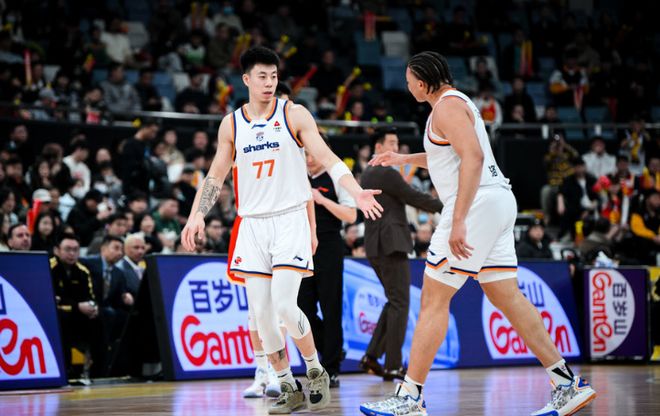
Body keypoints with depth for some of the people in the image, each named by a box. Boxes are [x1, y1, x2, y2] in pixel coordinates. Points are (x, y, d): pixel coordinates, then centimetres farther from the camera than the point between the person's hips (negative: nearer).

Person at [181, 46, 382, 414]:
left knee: (285, 306, -15)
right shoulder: (231, 124, 8)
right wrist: (197, 215, 0)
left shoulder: (294, 115, -2)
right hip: (252, 224, 4)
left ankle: (317, 372, 7)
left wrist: (357, 192, -23)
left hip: (290, 220, -4)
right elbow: (216, 176, 13)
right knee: (262, 313, 0)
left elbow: (327, 158, -8)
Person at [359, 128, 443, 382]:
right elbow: (415, 198, -10)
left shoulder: (367, 175, 19)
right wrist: (445, 207, 1)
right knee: (400, 304, -7)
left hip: (375, 246, 10)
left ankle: (372, 356, 8)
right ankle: (393, 365, -8)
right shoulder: (387, 173, -11)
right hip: (390, 244, -10)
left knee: (395, 302, 15)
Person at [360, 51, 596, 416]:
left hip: (478, 204, -10)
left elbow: (473, 157, -24)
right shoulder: (455, 104, 23)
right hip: (497, 204, 10)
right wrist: (403, 159, 43)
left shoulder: (448, 106, -9)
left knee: (434, 300, -6)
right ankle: (568, 385, 7)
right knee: (506, 297, 9)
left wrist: (458, 220, -28)